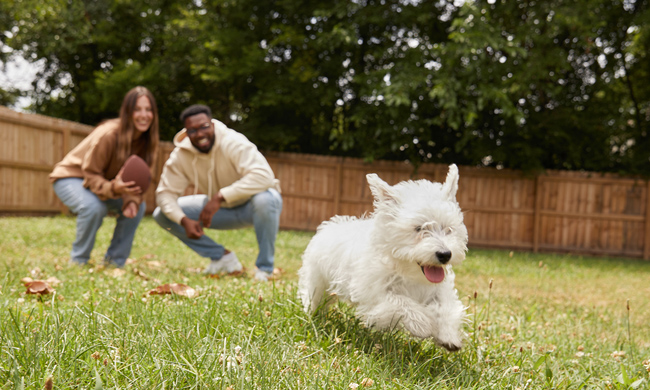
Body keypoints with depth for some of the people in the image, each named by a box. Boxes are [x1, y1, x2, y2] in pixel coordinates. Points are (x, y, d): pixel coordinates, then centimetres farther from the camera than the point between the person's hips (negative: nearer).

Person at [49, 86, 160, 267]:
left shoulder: (148, 141, -13)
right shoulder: (108, 135, -33)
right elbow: (90, 174, -27)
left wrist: (132, 200, -31)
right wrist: (113, 188, -48)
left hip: (106, 180, 7)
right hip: (70, 176, -6)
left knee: (138, 206, -13)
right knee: (94, 207, -35)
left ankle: (114, 262, 0)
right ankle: (78, 262, -13)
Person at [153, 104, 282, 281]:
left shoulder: (233, 143, -27)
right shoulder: (180, 155, -11)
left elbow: (264, 176, -41)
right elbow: (165, 192, -10)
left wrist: (220, 196, -44)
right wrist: (184, 220, -29)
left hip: (251, 203, -5)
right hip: (222, 209, 5)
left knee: (265, 198, -43)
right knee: (162, 214, -6)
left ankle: (265, 269, -20)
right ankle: (223, 257, 4)